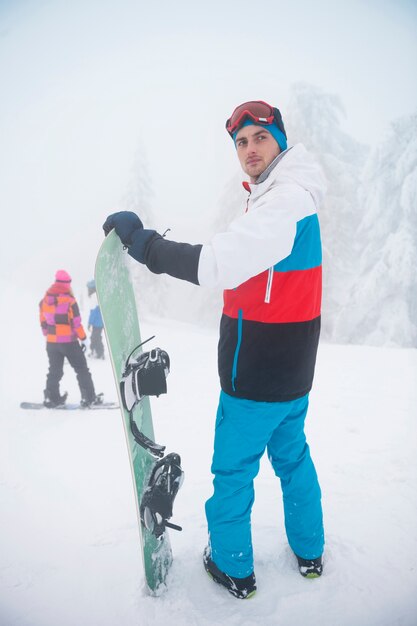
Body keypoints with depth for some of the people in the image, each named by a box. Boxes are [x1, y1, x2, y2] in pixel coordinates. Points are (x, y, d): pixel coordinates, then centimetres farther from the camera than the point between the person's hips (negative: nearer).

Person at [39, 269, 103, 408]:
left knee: (55, 371, 16)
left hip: (51, 342, 6)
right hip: (69, 342, -5)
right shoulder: (69, 300, -13)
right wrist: (83, 338, -5)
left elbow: (43, 321, 12)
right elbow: (76, 322, -13)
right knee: (81, 369, 3)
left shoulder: (45, 300, 5)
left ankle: (51, 398, 16)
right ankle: (89, 398, 3)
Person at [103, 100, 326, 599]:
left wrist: (143, 242, -29)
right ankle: (309, 553, 42)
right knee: (292, 456, 24)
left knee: (233, 468, 10)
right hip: (293, 371, 9)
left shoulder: (283, 201, -21)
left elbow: (220, 264, -35)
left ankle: (232, 568, 31)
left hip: (256, 377, -9)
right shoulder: (295, 199, 11)